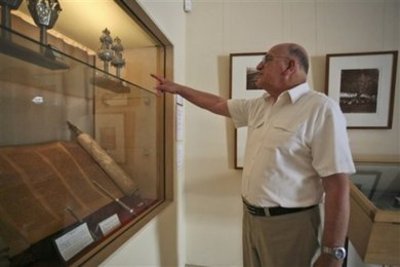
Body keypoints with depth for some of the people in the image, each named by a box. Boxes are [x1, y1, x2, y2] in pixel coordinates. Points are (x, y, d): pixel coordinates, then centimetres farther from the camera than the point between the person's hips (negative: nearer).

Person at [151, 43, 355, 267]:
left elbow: (338, 185, -20)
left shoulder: (321, 109, -18)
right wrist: (177, 88, 20)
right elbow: (218, 104, 17)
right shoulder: (258, 106, 6)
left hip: (288, 223, -7)